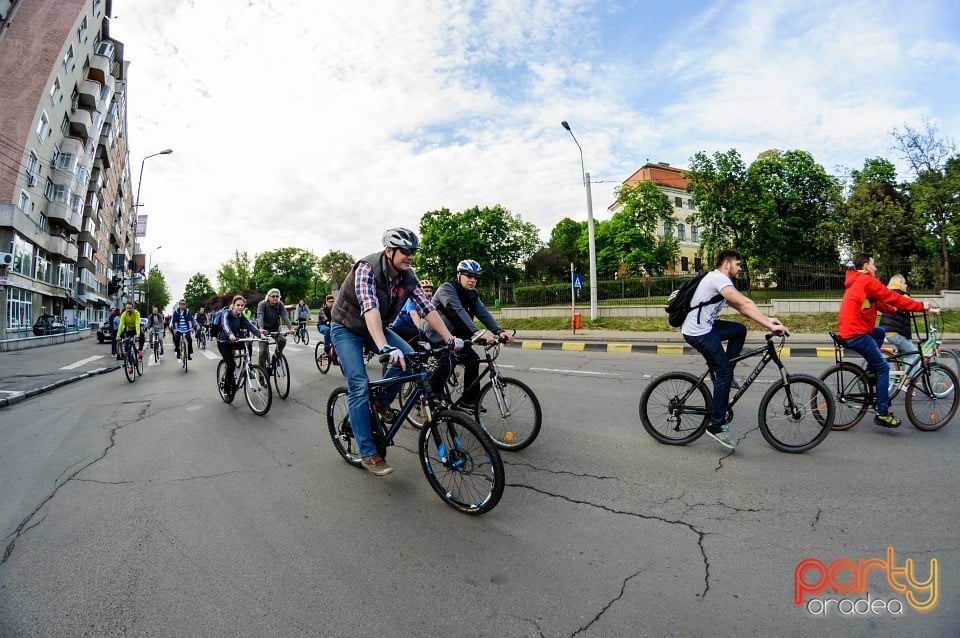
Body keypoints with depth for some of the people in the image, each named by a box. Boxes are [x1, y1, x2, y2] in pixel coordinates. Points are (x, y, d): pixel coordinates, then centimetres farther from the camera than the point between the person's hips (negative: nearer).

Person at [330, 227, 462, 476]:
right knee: (360, 385, -17)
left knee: (409, 358, -17)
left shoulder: (408, 276, -11)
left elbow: (427, 307, -14)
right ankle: (368, 453, -7)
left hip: (376, 327, 6)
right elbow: (370, 309, -44)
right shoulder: (367, 269, -30)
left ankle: (380, 403, 8)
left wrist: (449, 338, -24)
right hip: (347, 329, -6)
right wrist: (385, 348, -57)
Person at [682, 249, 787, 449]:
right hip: (698, 333, -10)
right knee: (724, 372, -6)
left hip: (704, 326, 10)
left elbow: (740, 307, 16)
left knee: (740, 330, 17)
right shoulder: (719, 278, -12)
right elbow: (745, 304, -22)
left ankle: (724, 377, 18)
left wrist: (767, 319, 4)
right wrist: (770, 325, -24)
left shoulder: (720, 280, 19)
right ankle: (716, 425, -1)